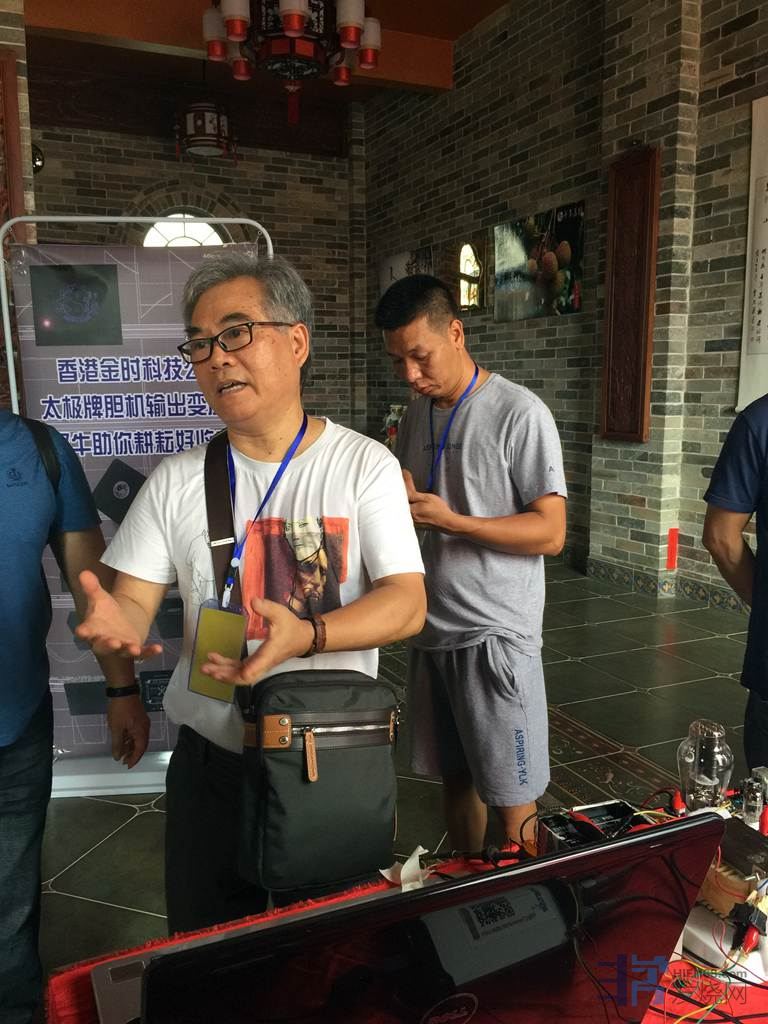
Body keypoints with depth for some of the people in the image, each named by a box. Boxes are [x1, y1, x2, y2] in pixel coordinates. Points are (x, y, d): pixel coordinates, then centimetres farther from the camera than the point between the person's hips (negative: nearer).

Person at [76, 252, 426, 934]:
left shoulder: (364, 463, -8)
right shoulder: (177, 481, 0)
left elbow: (408, 604, -14)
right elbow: (134, 598, -1)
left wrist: (304, 635, -32)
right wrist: (116, 622, -25)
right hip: (211, 756, 2)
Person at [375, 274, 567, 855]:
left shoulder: (520, 414, -13)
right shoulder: (417, 414, 9)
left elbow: (551, 533, -15)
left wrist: (449, 521, -24)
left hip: (496, 634, -6)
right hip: (434, 629, 7)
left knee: (510, 793, 5)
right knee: (455, 775, 19)